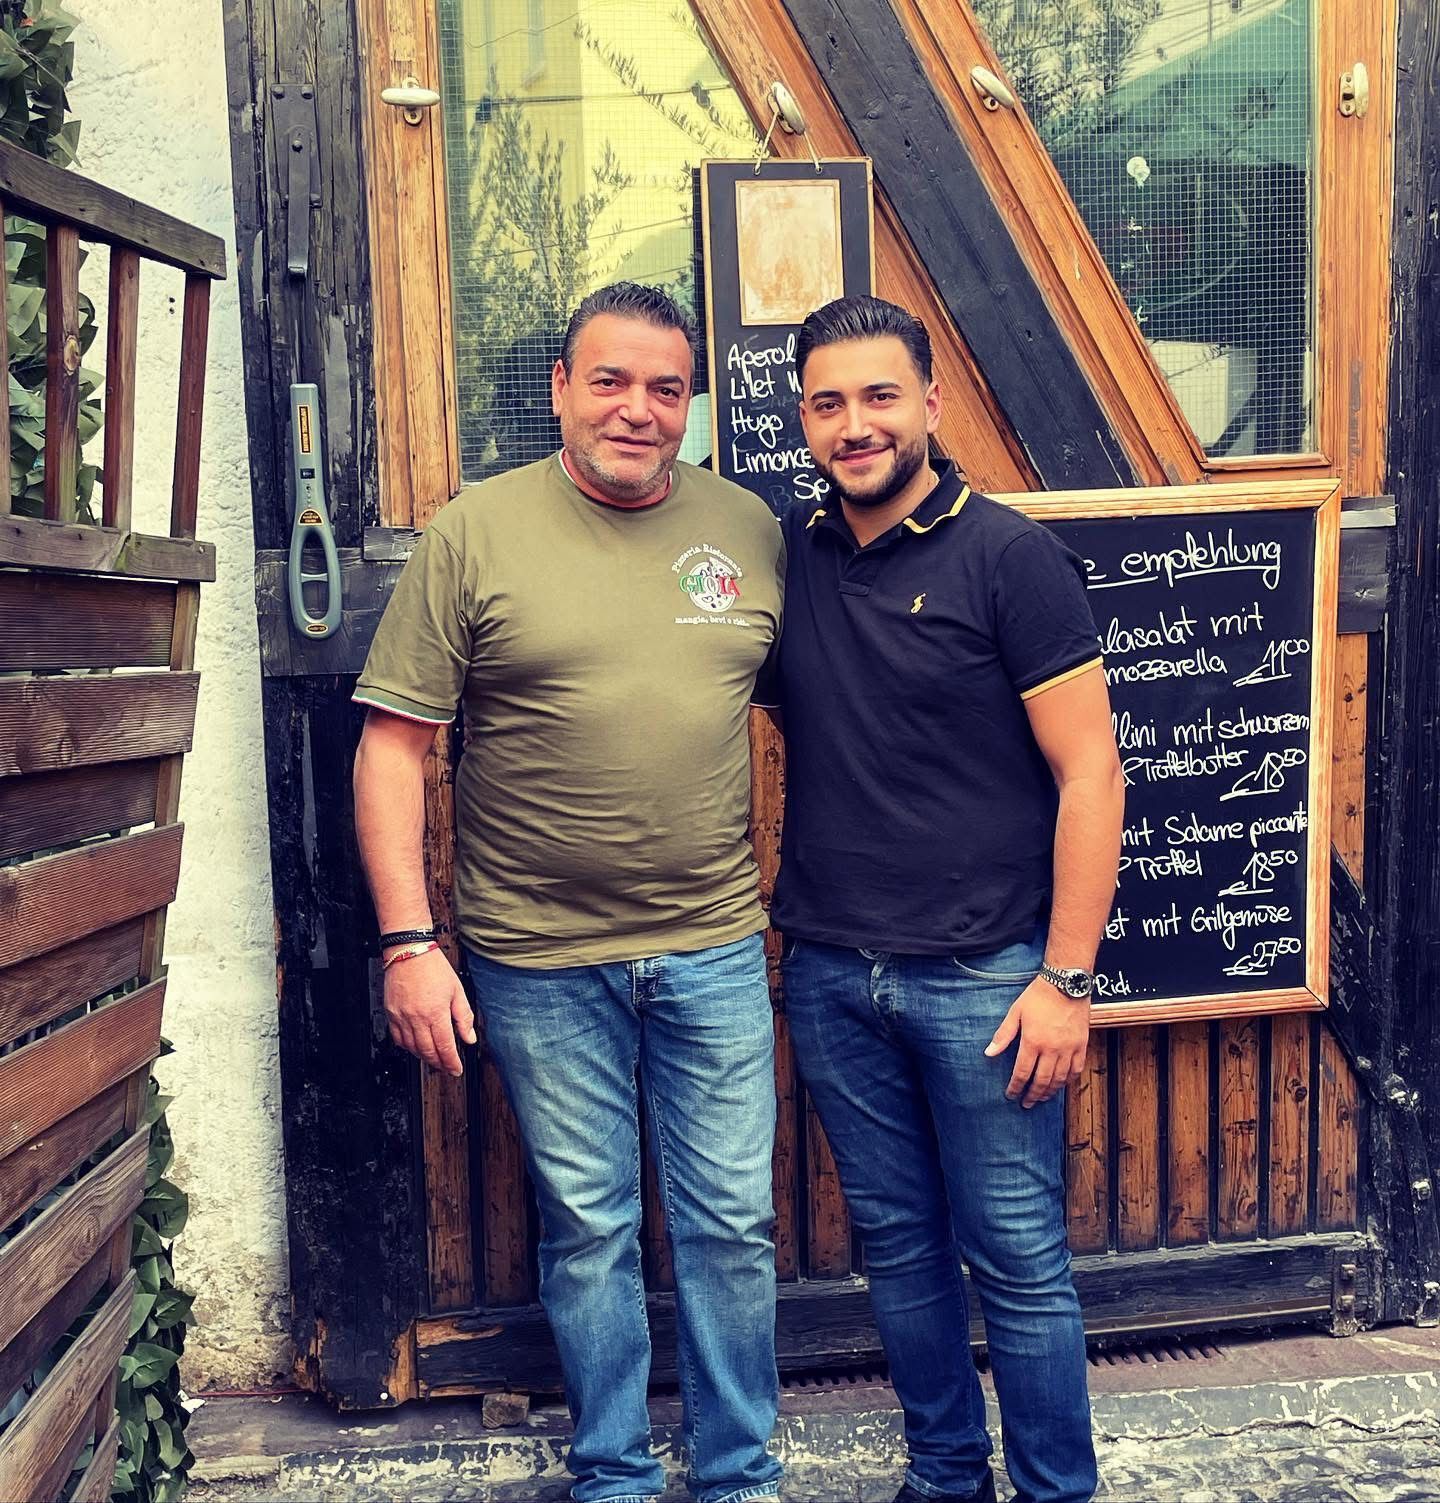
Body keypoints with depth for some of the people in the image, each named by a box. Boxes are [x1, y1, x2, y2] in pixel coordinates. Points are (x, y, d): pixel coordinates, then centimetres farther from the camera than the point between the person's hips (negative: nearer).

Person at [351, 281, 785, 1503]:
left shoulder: (752, 530, 4)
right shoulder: (475, 534, -4)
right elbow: (393, 748, -4)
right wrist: (409, 941, -10)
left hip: (715, 948, 2)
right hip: (539, 960, -1)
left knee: (733, 1222, 11)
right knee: (588, 1229, 12)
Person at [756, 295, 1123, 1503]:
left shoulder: (1010, 557, -7)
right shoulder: (786, 552, 6)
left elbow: (1090, 775, -9)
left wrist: (1066, 978, -13)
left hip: (981, 975, -4)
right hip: (829, 973, 5)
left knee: (1017, 1261, 7)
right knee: (898, 1243, 17)